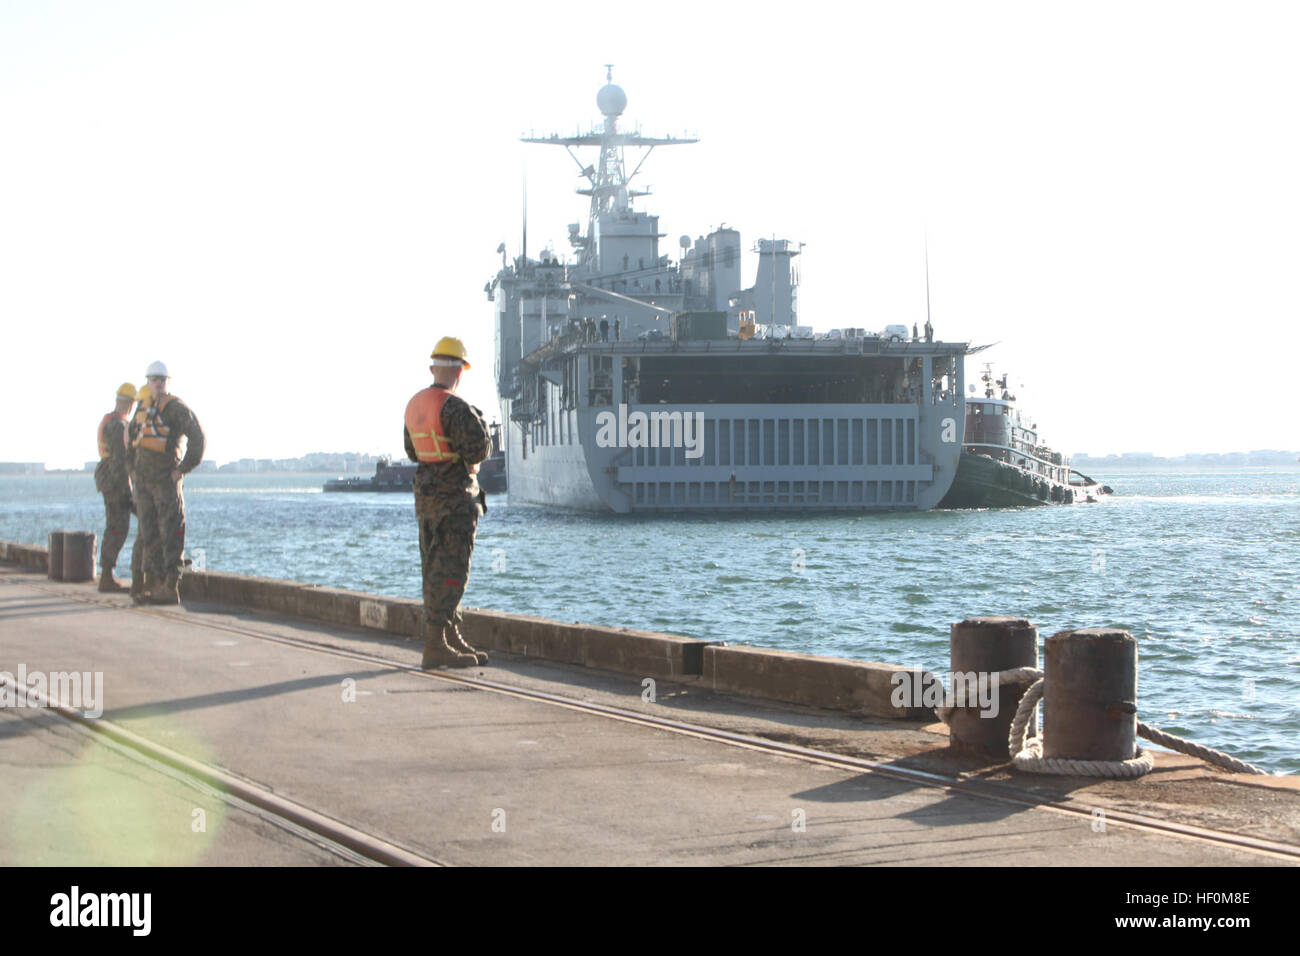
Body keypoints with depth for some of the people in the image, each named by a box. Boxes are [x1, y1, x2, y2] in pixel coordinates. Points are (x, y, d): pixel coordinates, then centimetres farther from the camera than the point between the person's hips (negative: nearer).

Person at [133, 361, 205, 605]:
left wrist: (183, 468, -15)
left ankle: (171, 587, -13)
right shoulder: (147, 409, 17)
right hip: (144, 481, 8)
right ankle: (156, 586, 11)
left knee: (170, 533, -10)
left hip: (166, 480, -8)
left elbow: (197, 436, -17)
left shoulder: (175, 407, -8)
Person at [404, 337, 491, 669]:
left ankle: (453, 640, 22)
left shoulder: (414, 405, 9)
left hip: (425, 493, 9)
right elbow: (477, 451, -23)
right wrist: (482, 428, -3)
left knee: (436, 570, 13)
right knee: (450, 571, -6)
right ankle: (435, 646, -9)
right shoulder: (456, 408, -18)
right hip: (455, 497, -9)